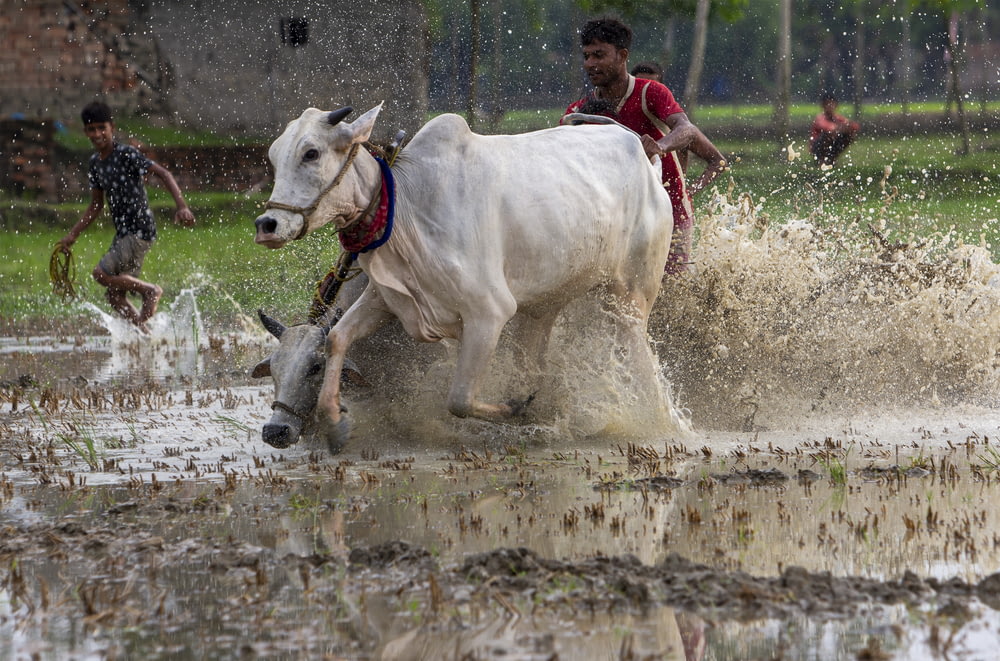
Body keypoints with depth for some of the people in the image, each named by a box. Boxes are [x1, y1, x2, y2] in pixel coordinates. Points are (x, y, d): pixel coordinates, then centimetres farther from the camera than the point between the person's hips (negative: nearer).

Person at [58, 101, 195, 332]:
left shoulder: (126, 155, -13)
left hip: (140, 230, -8)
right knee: (115, 296, 7)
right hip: (122, 233, 8)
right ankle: (145, 333, 16)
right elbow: (96, 207, 20)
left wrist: (182, 207, -32)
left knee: (101, 274, -18)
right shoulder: (95, 162, 11)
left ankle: (150, 291, -3)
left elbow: (163, 174, -20)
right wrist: (73, 235, 16)